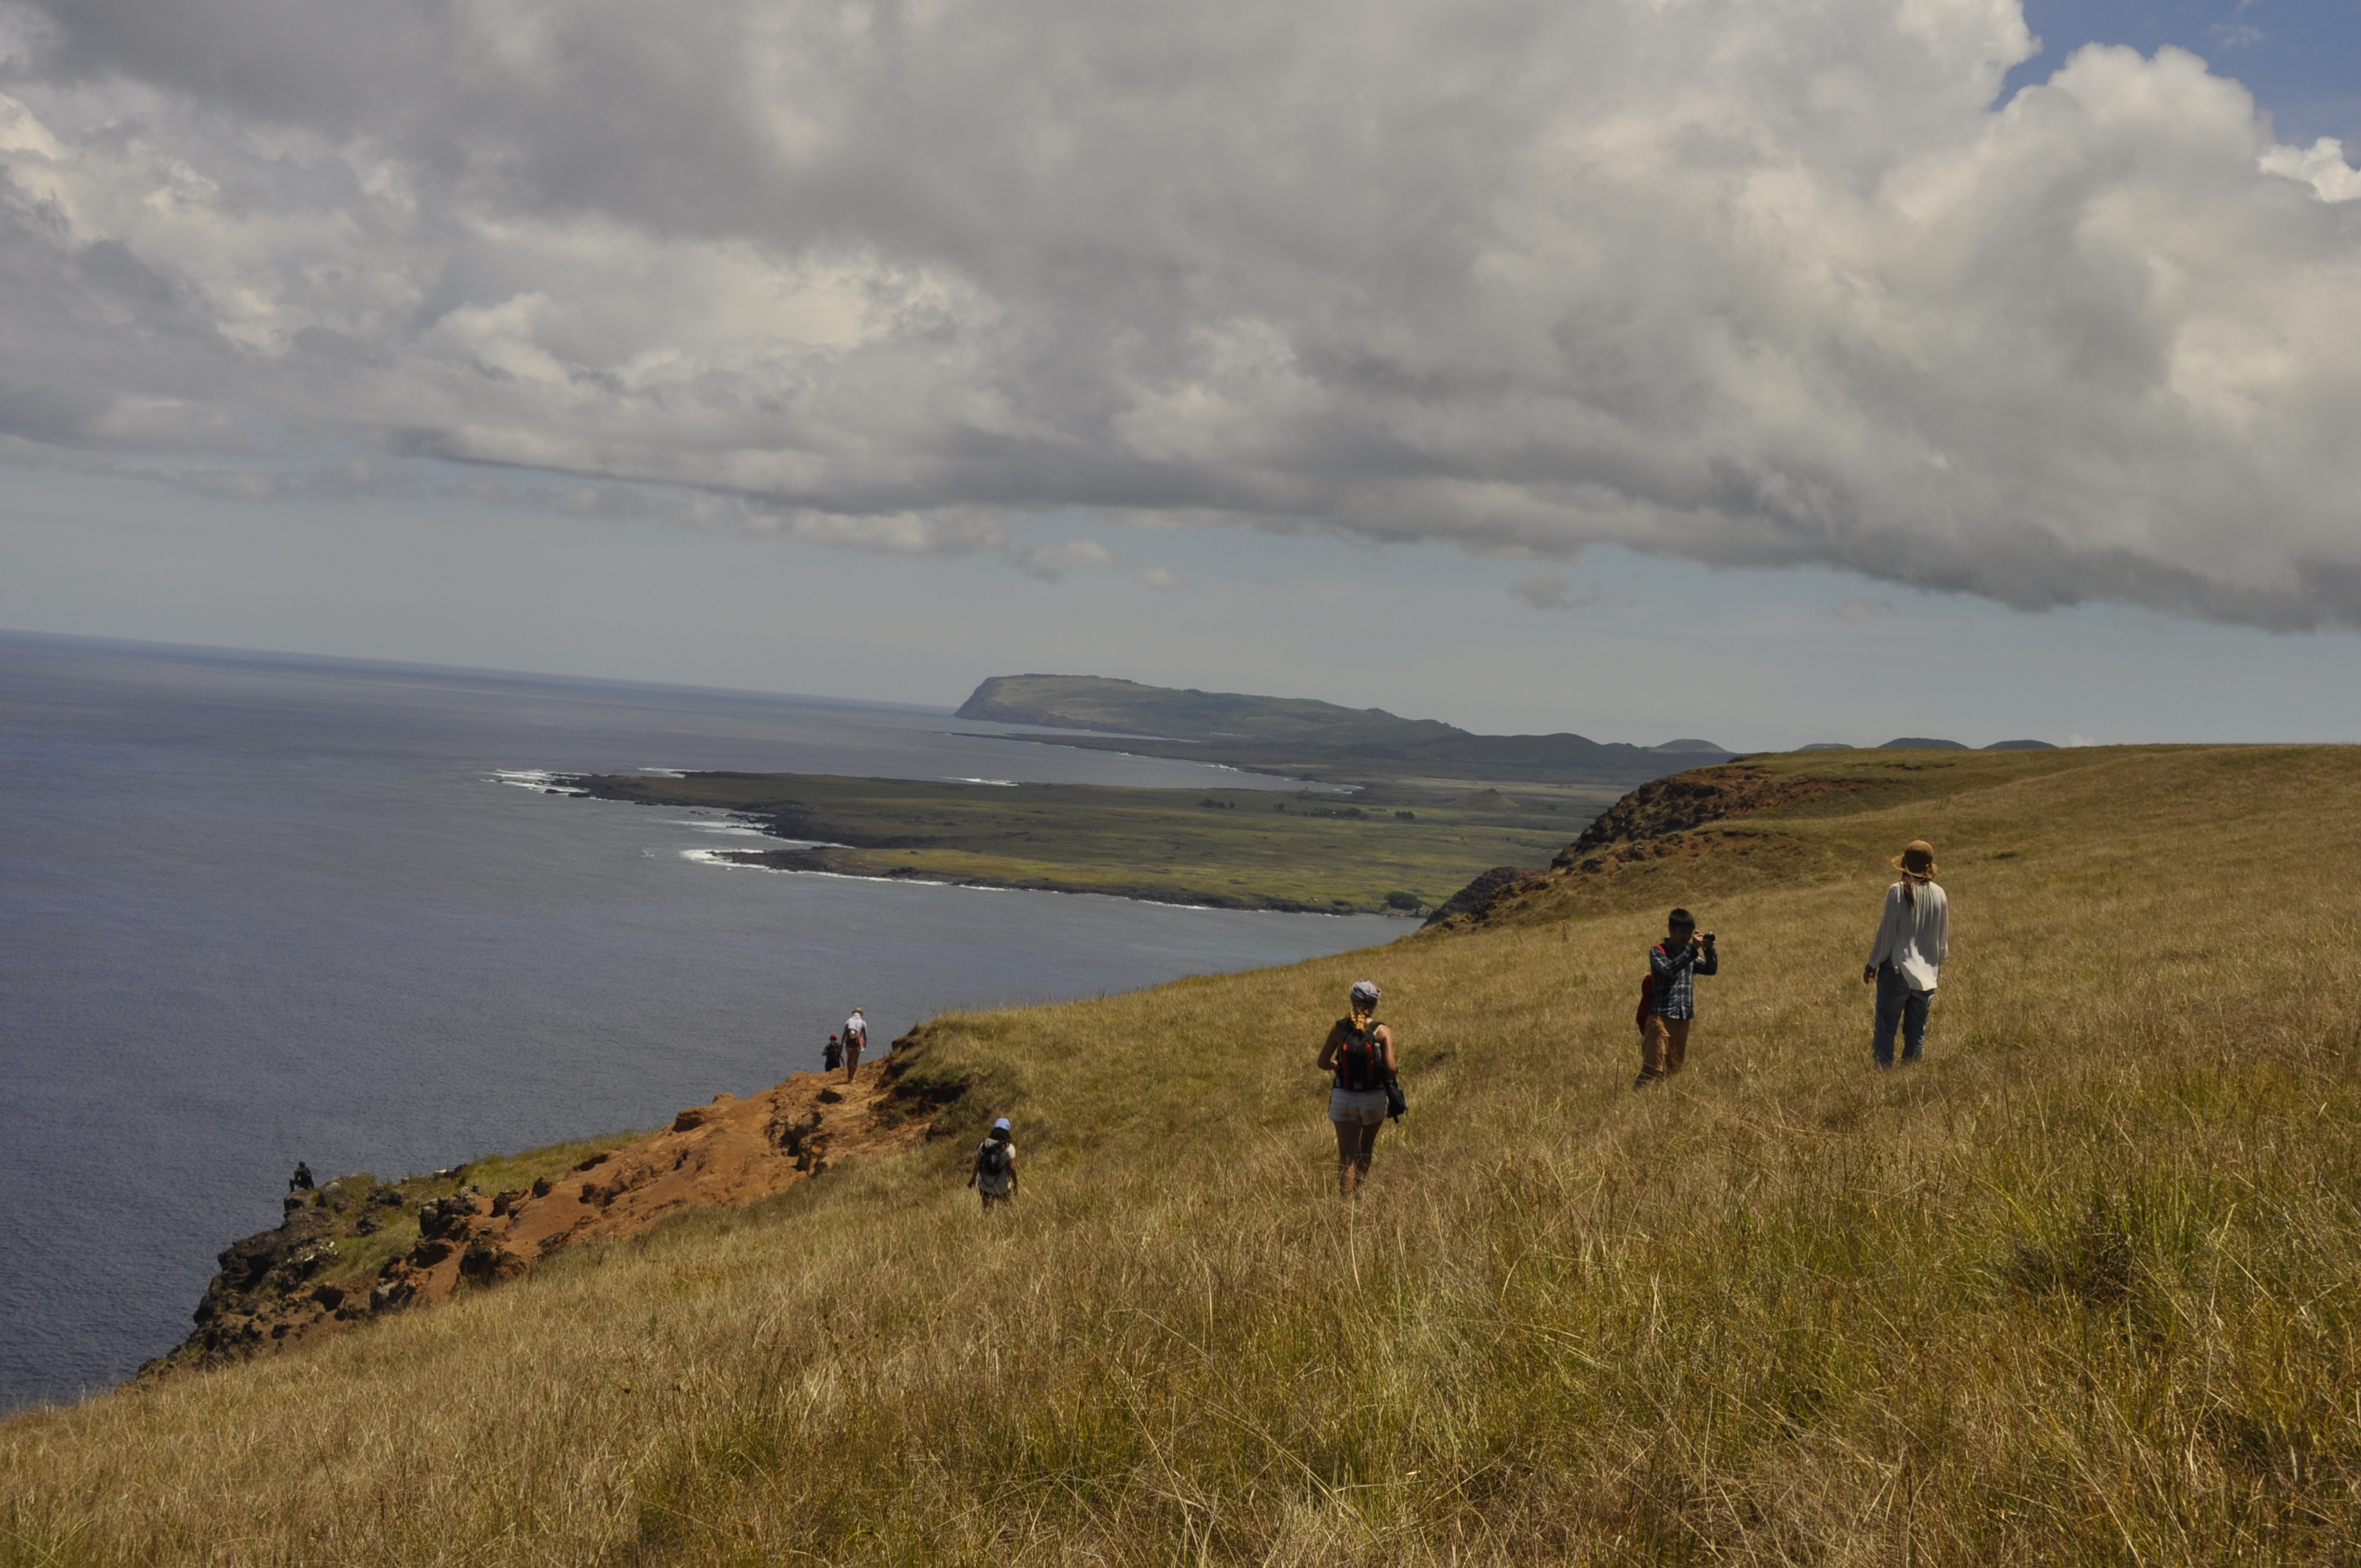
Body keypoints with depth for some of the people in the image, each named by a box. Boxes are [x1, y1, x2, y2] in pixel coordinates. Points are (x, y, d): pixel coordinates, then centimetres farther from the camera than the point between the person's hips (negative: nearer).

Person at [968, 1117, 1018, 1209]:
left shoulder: (984, 1145, -8)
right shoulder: (1009, 1148, -16)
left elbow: (978, 1164, -4)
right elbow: (1012, 1168, -14)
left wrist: (973, 1178, 10)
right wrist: (1015, 1184, -1)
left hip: (985, 1184, 3)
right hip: (1002, 1187, -3)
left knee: (987, 1208, 14)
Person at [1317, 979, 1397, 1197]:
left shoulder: (1339, 1028, -6)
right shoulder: (1383, 1031, -10)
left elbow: (1323, 1063, -5)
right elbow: (1390, 1068, -17)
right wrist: (1387, 1079, 5)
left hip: (1343, 1098, 0)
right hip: (1374, 1099, 0)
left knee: (1347, 1154, 2)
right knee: (1367, 1148, 25)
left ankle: (1346, 1196, -12)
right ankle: (1360, 1188, 37)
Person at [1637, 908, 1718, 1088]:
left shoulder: (1689, 954, 15)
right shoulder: (1658, 951, -4)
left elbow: (1711, 970, 8)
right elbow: (1669, 969, -23)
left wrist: (1709, 950, -10)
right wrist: (1693, 949, -27)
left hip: (1683, 1020, 7)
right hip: (1662, 1018, -7)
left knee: (1675, 1070, 10)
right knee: (1653, 1069, -12)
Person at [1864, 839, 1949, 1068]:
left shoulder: (1898, 891, -13)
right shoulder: (1939, 894, 1)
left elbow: (1887, 932, -10)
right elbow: (1944, 937, 10)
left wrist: (1872, 963, 2)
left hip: (1897, 970, -4)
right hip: (1927, 973, 5)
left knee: (1886, 1028, 0)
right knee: (1916, 1031, 11)